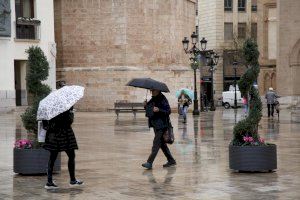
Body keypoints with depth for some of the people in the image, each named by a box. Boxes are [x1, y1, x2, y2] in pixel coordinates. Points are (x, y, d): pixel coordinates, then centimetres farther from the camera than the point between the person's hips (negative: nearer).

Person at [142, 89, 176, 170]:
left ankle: (149, 163, -16)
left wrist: (159, 110, -30)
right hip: (155, 124, 9)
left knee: (156, 143, -12)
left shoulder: (162, 99, -11)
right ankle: (171, 160, 23)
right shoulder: (153, 99, 14)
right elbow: (149, 110, 20)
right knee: (161, 143, 13)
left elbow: (168, 111, -16)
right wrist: (146, 105, 0)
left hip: (161, 124, -9)